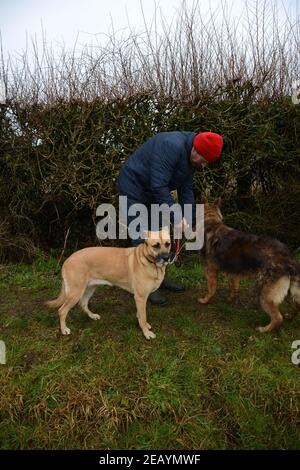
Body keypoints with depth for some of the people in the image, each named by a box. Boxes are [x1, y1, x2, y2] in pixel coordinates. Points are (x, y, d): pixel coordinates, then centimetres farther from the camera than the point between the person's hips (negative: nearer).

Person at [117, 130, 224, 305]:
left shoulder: (192, 157, -1)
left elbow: (186, 189, 3)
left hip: (153, 192, 9)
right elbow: (158, 186, -33)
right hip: (133, 187, -9)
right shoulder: (171, 146, -30)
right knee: (142, 239, -8)